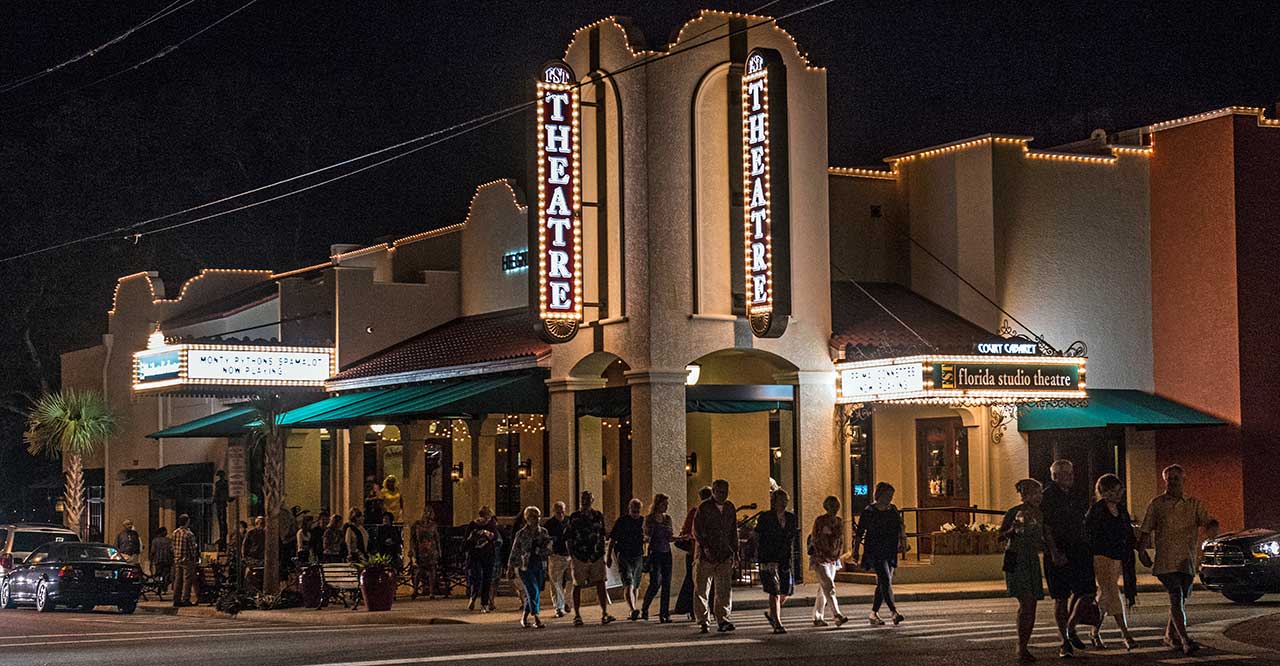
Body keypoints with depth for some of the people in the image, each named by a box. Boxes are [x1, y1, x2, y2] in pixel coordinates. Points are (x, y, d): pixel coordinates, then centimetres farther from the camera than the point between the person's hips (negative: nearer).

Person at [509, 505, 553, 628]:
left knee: (531, 594, 6)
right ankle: (536, 618, -15)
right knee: (533, 591, -15)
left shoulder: (543, 532, 8)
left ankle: (524, 617, 19)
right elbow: (515, 551, 5)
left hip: (540, 566, 4)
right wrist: (512, 567, 6)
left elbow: (548, 550, 11)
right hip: (525, 566, -4)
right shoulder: (521, 534, -1)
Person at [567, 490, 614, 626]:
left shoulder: (598, 516, 8)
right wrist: (572, 555, -6)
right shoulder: (574, 517, 0)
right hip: (579, 557, -2)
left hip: (596, 557, 2)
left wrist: (602, 554, 12)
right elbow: (568, 538, 1)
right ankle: (577, 616, 11)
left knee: (601, 583, -7)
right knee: (577, 586, 4)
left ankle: (604, 614, -6)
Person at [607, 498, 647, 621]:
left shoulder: (643, 521, 7)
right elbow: (612, 539, 3)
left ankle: (634, 611, 18)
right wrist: (608, 556, 2)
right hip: (624, 555, -4)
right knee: (628, 584, -18)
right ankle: (633, 610, -32)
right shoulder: (621, 521, -3)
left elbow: (645, 539, 18)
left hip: (638, 556, 4)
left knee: (636, 586, 10)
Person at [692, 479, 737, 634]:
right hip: (706, 556, -4)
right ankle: (703, 621, 8)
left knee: (724, 589, -1)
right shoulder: (704, 508, -4)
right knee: (702, 589, -1)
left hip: (725, 556, 4)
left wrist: (735, 552, 16)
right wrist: (705, 547, -18)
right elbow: (696, 530, -8)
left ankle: (722, 621, 3)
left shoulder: (730, 508, 12)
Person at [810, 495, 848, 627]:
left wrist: (837, 555, 5)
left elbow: (841, 540, 18)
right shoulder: (820, 521, -7)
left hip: (833, 560, 6)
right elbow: (814, 539, -7)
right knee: (829, 587, -16)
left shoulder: (839, 522, 10)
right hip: (820, 559, -6)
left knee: (823, 589, 10)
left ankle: (818, 617, 16)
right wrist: (823, 555, -11)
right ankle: (837, 616, -25)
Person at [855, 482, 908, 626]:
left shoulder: (893, 510, 12)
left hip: (890, 552, 6)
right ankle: (894, 612, -26)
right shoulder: (869, 511, -4)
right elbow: (859, 532, 0)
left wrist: (902, 541, -5)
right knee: (885, 580, -17)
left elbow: (900, 526, 9)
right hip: (874, 551, -6)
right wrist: (855, 549, -1)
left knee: (882, 583, 8)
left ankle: (874, 613, 18)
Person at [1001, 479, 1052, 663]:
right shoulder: (1014, 513, -8)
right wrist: (1013, 529, -25)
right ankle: (1021, 647, -13)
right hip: (1016, 560, -7)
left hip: (1033, 562, 7)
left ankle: (1023, 647, 12)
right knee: (1026, 602, -16)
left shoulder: (1039, 514, 11)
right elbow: (1001, 537, -8)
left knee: (1031, 606, 4)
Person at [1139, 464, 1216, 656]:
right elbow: (1146, 530, 10)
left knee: (1180, 600, 10)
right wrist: (1141, 550, 0)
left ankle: (1170, 635, 27)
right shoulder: (1156, 504, 7)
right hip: (1165, 560, -3)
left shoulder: (1194, 504, 9)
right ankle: (1185, 640, -20)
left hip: (1187, 560, 3)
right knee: (1176, 599, -14)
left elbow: (1208, 520, -5)